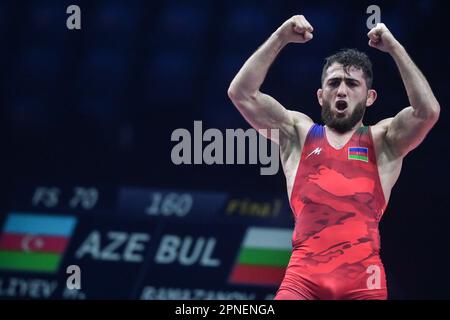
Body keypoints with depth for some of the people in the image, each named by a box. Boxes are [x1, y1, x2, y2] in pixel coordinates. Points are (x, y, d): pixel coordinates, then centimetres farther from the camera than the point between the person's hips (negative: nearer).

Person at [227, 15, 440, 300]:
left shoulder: (383, 140, 13)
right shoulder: (298, 134, 18)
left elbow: (428, 111, -5)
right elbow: (241, 93, 8)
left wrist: (394, 48, -1)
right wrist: (280, 38, 4)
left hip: (362, 276, -1)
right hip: (304, 273, 1)